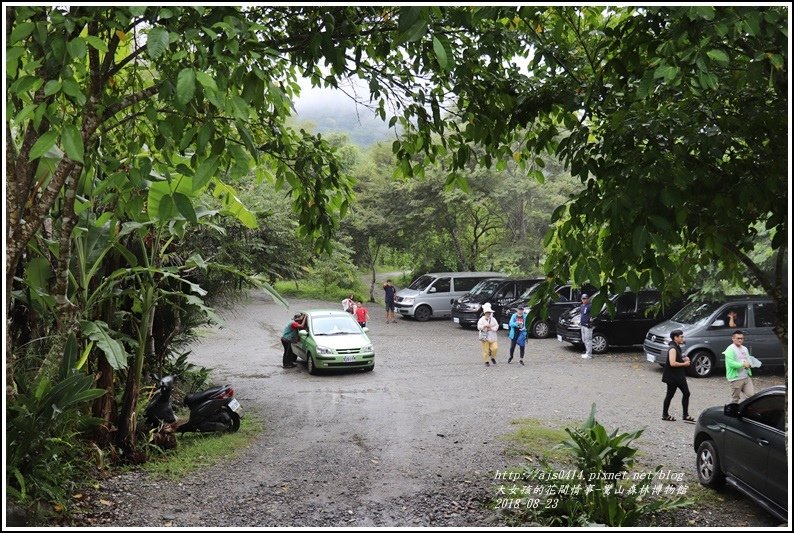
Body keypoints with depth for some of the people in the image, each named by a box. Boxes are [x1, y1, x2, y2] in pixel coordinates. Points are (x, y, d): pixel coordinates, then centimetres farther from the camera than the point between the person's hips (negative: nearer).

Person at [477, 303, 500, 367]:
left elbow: (497, 326, 2)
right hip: (484, 337, -3)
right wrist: (485, 326, -29)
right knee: (486, 350, -2)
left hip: (492, 337, 3)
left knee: (494, 348, -9)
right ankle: (486, 361, 13)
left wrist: (491, 328, -14)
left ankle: (493, 358, 17)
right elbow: (479, 327, -14)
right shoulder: (482, 319, -3)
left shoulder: (493, 319, 7)